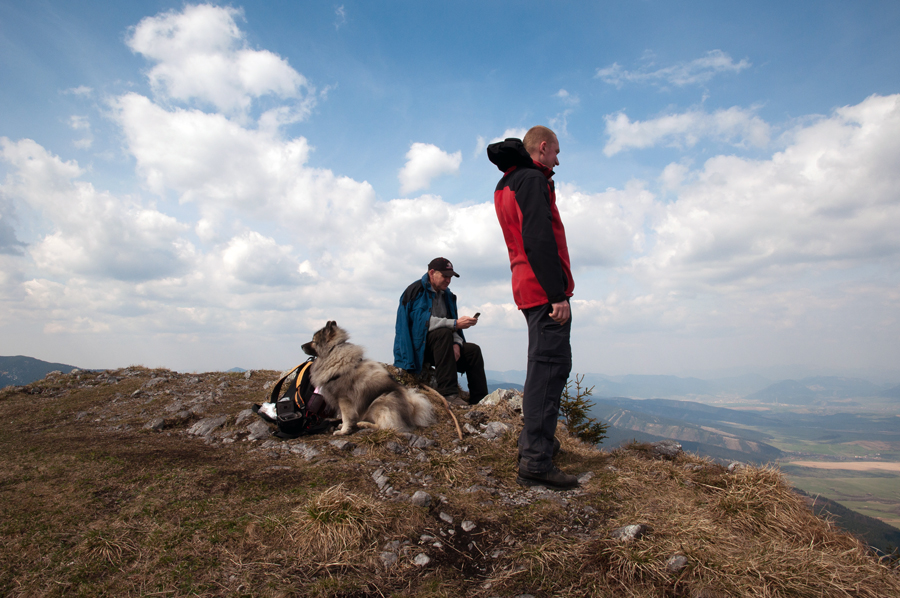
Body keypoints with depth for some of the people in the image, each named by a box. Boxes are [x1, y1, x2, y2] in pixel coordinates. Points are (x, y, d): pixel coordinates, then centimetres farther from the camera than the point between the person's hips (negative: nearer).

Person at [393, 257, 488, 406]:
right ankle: (448, 393, -39)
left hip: (437, 346, 8)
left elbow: (453, 329, 10)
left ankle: (479, 400, -12)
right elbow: (424, 322, -24)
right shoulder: (416, 291, -10)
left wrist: (456, 344, -11)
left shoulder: (447, 295, 14)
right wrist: (455, 323, -28)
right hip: (414, 347, -7)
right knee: (443, 333, -34)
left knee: (473, 350, -9)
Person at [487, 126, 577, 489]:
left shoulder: (507, 186, 23)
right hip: (544, 288, -10)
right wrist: (558, 293, -23)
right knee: (551, 366, -12)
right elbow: (538, 239, -21)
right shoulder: (532, 179, -8)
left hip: (528, 289, 10)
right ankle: (535, 461, -12)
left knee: (544, 365, 18)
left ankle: (533, 441, 26)